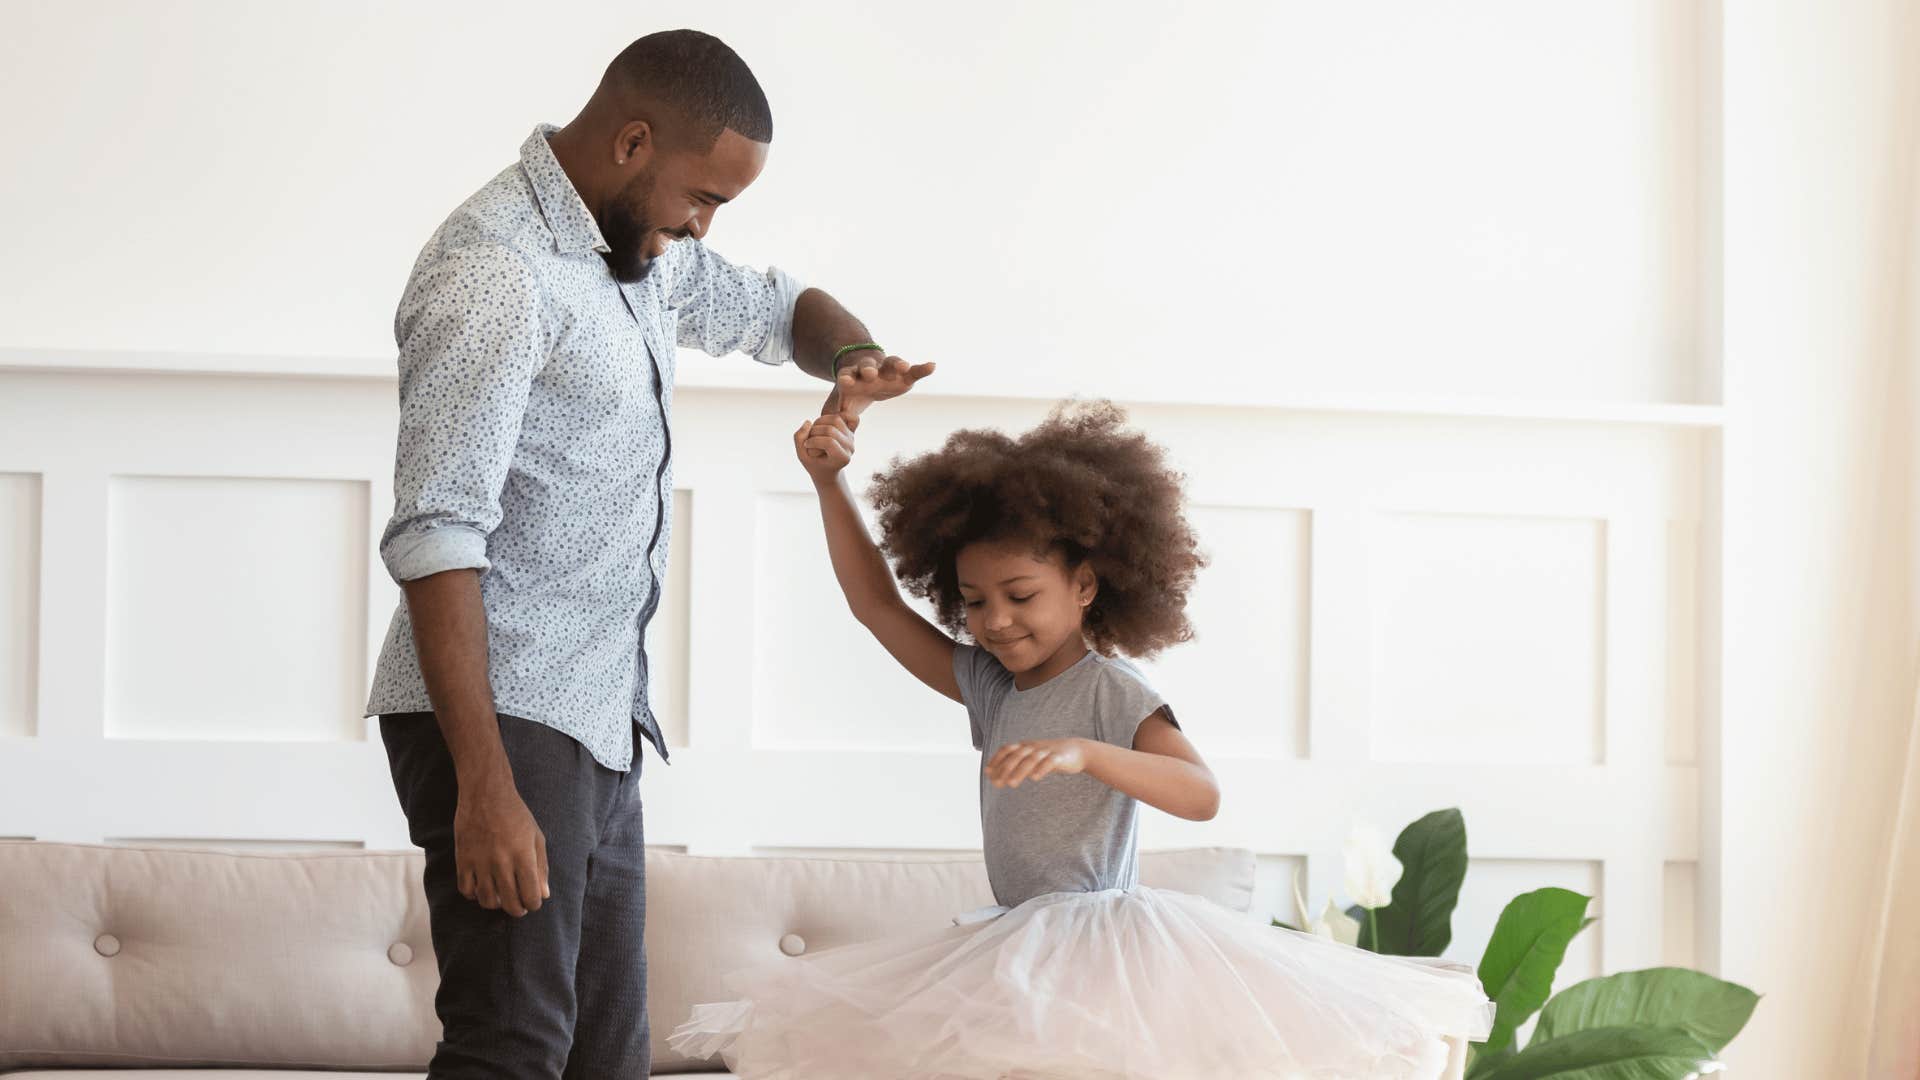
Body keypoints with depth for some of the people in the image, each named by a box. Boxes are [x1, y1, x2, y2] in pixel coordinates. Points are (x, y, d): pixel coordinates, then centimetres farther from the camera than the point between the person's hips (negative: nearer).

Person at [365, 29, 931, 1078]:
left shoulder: (641, 251, 14)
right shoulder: (495, 272, -16)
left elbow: (779, 309, 32)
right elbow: (436, 536, -22)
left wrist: (853, 355, 5)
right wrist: (485, 785, -27)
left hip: (595, 717, 10)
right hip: (502, 717, -10)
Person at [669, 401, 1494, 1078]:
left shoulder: (1112, 692, -8)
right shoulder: (987, 686, 13)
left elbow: (1202, 793, -23)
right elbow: (877, 604, 18)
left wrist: (1083, 753, -36)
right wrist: (829, 483, 11)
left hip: (1101, 939, -7)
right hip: (1015, 944, 7)